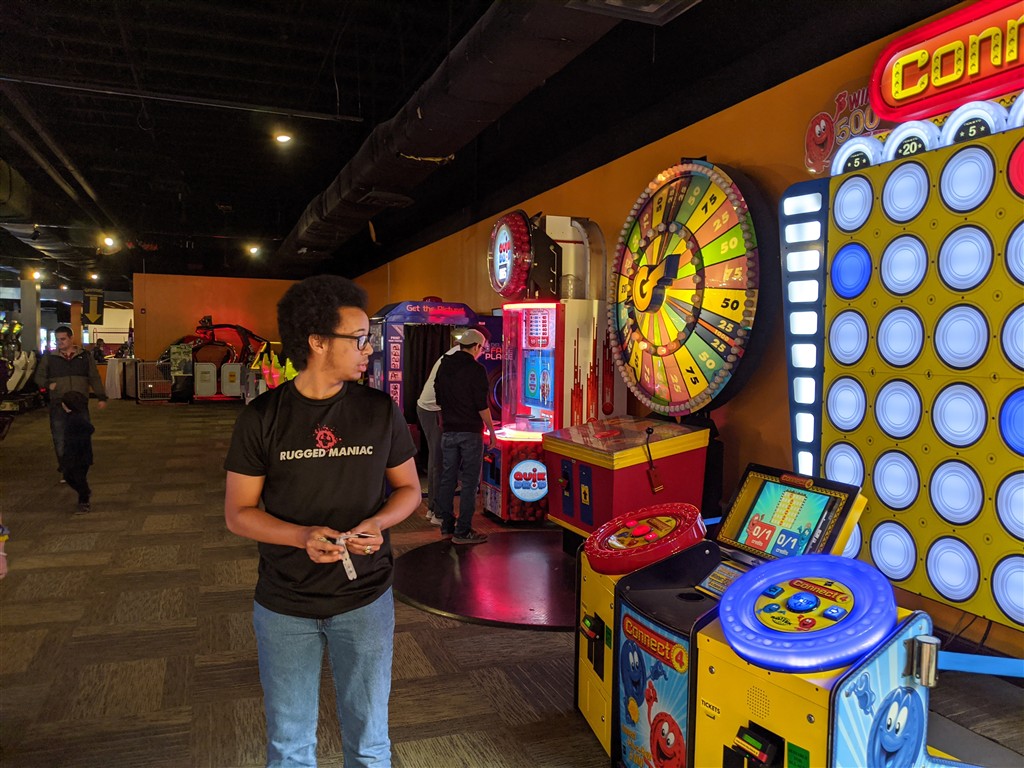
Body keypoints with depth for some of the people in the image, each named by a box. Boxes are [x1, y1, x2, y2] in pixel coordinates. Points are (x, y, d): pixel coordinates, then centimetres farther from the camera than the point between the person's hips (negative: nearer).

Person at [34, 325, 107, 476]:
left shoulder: (85, 356, 8)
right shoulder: (48, 357, 7)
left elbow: (94, 378, 8)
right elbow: (39, 377, 13)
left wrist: (101, 397, 1)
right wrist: (48, 384, -8)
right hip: (58, 406, 0)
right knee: (60, 440, 2)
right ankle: (65, 471, 12)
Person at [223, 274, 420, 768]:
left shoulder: (380, 411, -4)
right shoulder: (262, 417, -8)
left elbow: (408, 489, 5)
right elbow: (238, 513, -4)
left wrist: (377, 524, -16)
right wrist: (302, 537, -21)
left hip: (365, 601, 1)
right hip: (284, 606, 0)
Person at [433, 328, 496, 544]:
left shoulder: (444, 366, 9)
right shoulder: (476, 369, -11)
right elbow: (482, 405, -13)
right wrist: (491, 430, -3)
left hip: (448, 432, 6)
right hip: (470, 432, -6)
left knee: (447, 478, 11)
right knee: (470, 481, -1)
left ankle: (446, 527, 17)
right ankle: (462, 532, 0)